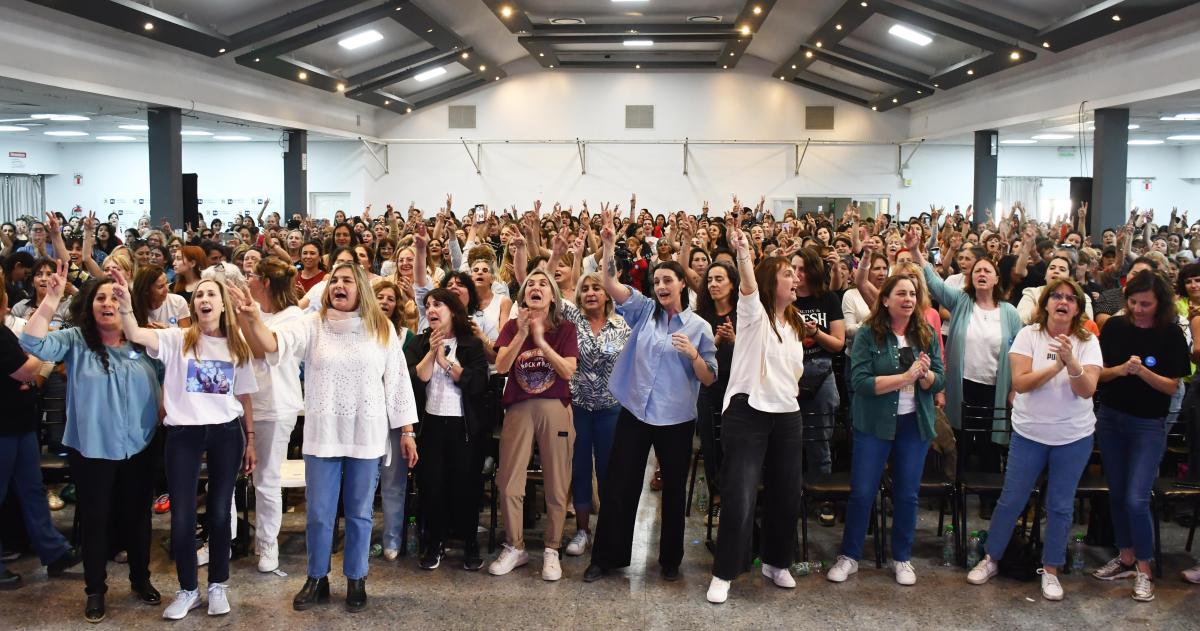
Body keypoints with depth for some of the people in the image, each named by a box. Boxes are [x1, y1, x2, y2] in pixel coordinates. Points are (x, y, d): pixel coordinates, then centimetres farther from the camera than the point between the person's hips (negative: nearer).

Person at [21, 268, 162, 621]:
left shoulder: (142, 343, 2)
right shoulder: (76, 341, -5)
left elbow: (159, 389, 10)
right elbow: (33, 343, -22)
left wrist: (163, 427, 4)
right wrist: (52, 298, -27)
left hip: (138, 449, 2)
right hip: (92, 451, -2)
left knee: (137, 516, 15)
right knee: (95, 519, 9)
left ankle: (141, 579, 32)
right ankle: (95, 590, 24)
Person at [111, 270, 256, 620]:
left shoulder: (237, 347, 7)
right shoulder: (176, 339, 1)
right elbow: (135, 335, -17)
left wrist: (250, 440, 10)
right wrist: (125, 304, -35)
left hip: (226, 433, 1)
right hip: (183, 433, -1)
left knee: (220, 512, 8)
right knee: (182, 515, 1)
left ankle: (218, 585, 24)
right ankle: (188, 590, 19)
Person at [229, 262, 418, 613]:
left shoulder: (383, 330, 0)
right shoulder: (312, 325, -1)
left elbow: (397, 381, 3)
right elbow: (272, 345, -17)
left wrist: (407, 431, 2)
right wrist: (251, 318, -38)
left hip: (367, 437, 0)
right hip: (323, 435, 0)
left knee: (360, 513, 11)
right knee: (319, 514, 10)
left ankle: (356, 580, 25)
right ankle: (317, 579, 26)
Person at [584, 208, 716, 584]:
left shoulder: (698, 326, -2)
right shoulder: (644, 311, 3)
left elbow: (709, 379, -3)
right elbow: (611, 285, -9)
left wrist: (693, 354, -21)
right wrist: (609, 247, -21)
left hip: (676, 419, -1)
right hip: (635, 412, 1)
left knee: (674, 489, 10)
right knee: (619, 486, 6)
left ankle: (670, 559, 26)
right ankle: (606, 556, 18)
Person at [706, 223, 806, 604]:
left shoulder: (793, 325, 17)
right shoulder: (754, 314, -3)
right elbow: (748, 285, -26)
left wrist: (788, 391, 10)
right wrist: (743, 253, -42)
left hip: (787, 416, 7)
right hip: (748, 413, -7)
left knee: (786, 495, 12)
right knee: (741, 499, -10)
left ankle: (776, 562, 32)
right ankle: (724, 573, 4)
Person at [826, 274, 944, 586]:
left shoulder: (926, 334, 2)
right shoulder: (868, 334, -9)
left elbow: (940, 381, 2)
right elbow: (861, 382, -18)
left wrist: (925, 374, -20)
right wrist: (905, 377, -23)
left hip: (915, 423, 3)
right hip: (874, 424, -3)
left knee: (907, 494, 11)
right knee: (862, 492, 3)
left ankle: (902, 558, 26)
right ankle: (849, 556, 18)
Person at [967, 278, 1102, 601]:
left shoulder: (1088, 342, -5)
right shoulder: (1028, 335, -7)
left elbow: (1087, 390, -16)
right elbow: (1020, 382, -16)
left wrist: (1072, 362, -31)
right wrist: (1056, 366, -25)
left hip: (1073, 437, 1)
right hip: (1029, 433, -1)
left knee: (1061, 506, 9)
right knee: (1011, 500, 7)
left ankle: (1050, 570, 24)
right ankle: (991, 559, 23)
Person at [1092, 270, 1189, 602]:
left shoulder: (1170, 335, -9)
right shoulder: (1114, 327, -3)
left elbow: (1171, 387, -9)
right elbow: (1097, 373, -1)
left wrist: (1142, 371, -25)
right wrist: (1120, 369, -20)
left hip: (1149, 425, -3)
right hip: (1110, 418, 3)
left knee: (1136, 499, -10)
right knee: (1117, 494, 11)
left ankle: (1143, 569, 6)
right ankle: (1126, 558, 26)